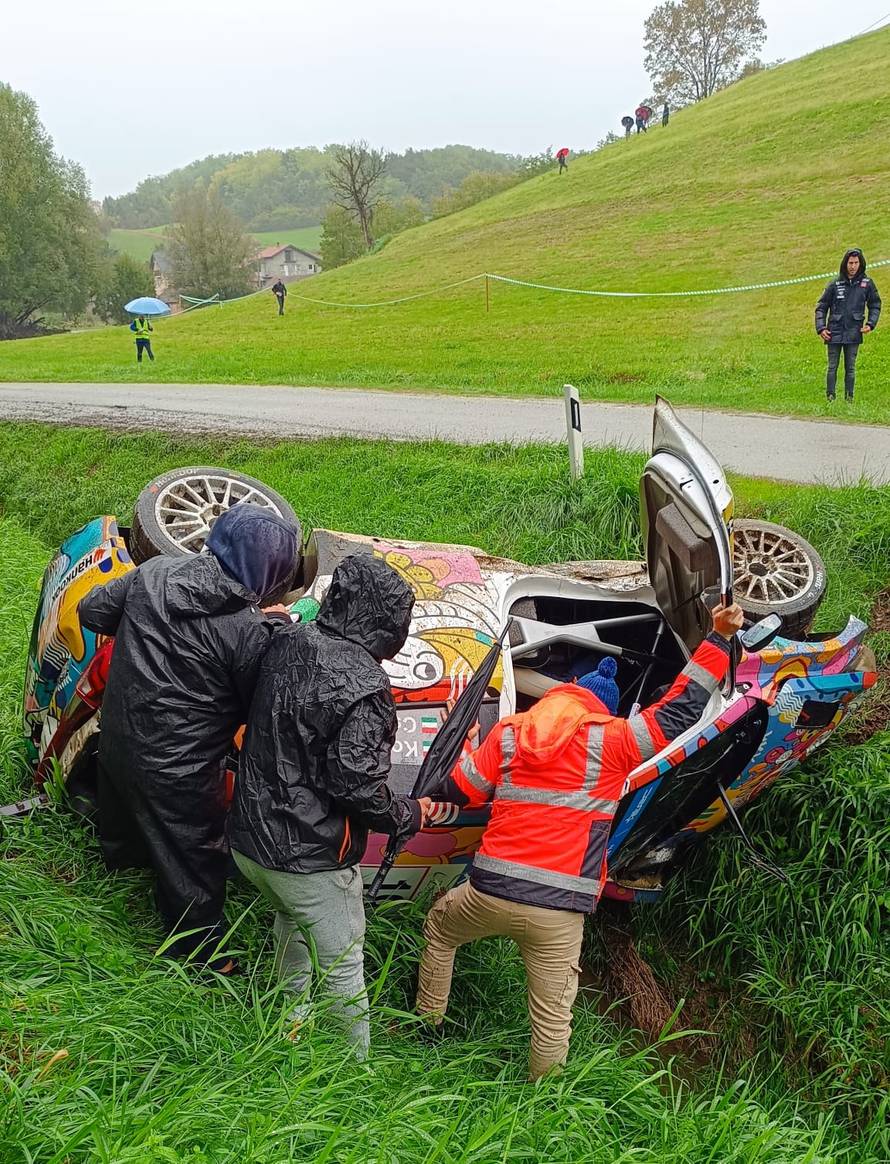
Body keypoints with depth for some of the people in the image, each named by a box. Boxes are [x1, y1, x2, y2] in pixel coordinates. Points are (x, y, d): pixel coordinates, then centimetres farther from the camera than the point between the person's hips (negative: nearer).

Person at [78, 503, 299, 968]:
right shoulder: (250, 630, -28)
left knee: (125, 805, 37)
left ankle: (121, 858, 68)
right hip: (177, 769, -7)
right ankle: (199, 955, 35)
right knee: (194, 864, 15)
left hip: (115, 735, 7)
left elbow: (92, 611, 2)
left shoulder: (153, 572, -11)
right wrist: (275, 632, -5)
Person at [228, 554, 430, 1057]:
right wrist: (410, 814, -9)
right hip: (309, 858, -8)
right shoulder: (362, 685, -26)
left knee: (293, 921, 33)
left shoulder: (286, 645, -2)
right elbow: (357, 784, -24)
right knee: (344, 969, 10)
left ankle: (290, 1023, 52)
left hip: (249, 840, 8)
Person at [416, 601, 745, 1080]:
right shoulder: (611, 741, -1)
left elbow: (455, 792, 10)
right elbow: (679, 711, 4)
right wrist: (718, 640, 10)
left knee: (439, 927, 33)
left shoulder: (509, 733, 7)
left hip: (490, 892, 3)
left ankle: (427, 1023, 42)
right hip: (559, 912, -2)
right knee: (552, 1017, 11)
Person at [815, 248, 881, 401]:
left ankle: (849, 398, 12)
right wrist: (821, 328, -5)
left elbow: (875, 305, 12)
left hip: (854, 334, 0)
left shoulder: (867, 283, 1)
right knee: (832, 368, 3)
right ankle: (830, 397, 9)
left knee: (850, 368, 6)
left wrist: (870, 324, -2)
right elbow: (821, 306, 4)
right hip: (834, 333, 0)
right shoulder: (835, 284, -1)